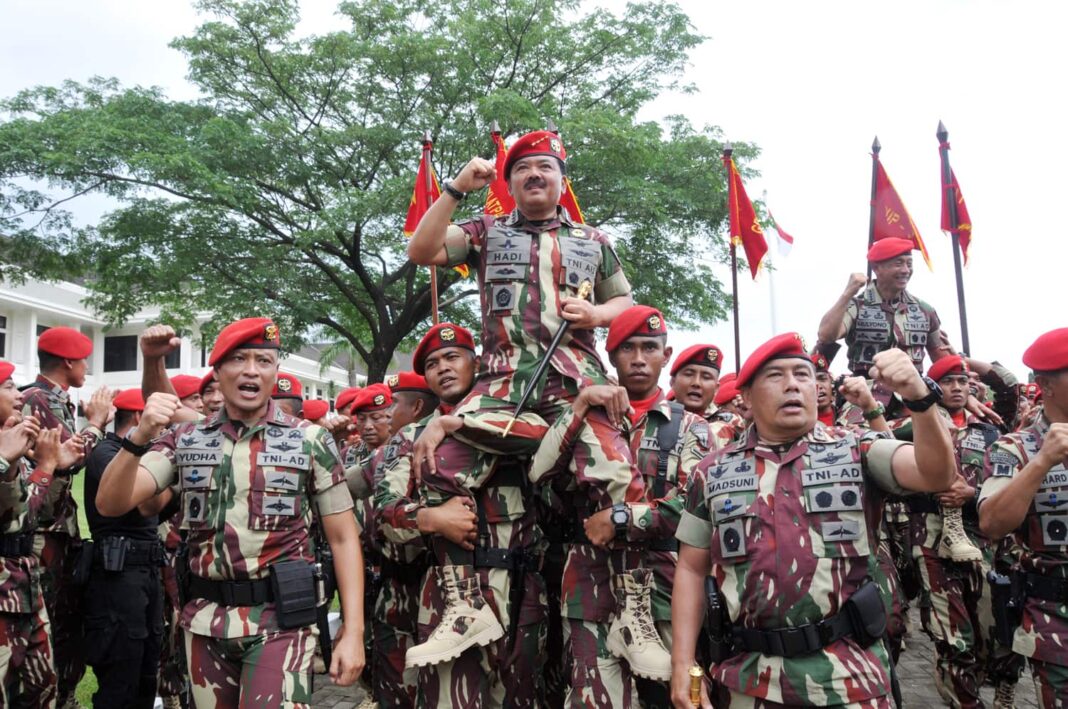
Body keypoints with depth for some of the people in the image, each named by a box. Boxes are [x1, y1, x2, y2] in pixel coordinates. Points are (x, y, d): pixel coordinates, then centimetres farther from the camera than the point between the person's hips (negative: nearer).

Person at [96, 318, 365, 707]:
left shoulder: (311, 441, -4)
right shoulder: (185, 439, 3)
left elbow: (343, 538, -3)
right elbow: (110, 504, -6)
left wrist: (353, 631, -9)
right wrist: (141, 436, -22)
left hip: (280, 619, -3)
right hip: (205, 620, 3)